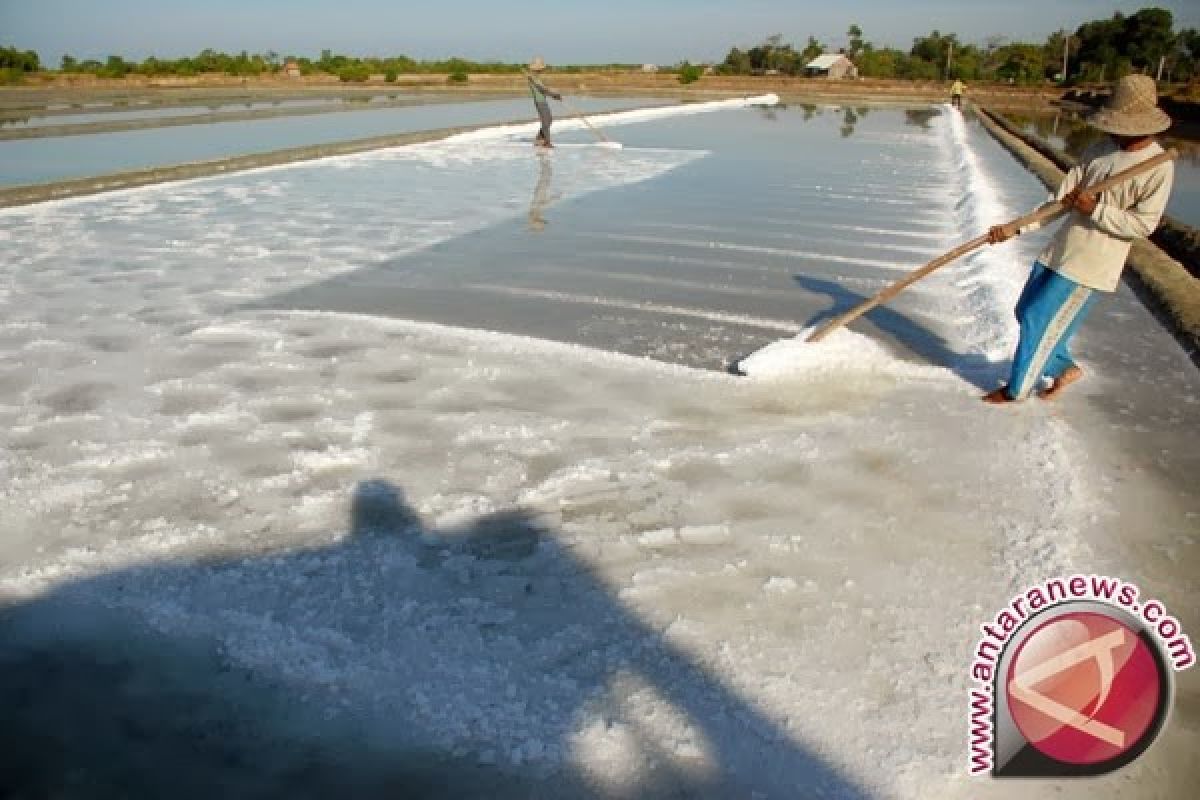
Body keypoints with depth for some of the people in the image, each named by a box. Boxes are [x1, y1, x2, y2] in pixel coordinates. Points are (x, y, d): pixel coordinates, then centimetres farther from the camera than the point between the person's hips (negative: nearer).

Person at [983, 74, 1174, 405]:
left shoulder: (1159, 167, -13)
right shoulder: (1099, 150, 4)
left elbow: (1142, 224, -14)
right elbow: (1061, 200, 2)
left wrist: (1095, 209, -20)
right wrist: (1016, 227, -6)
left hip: (1091, 264, -7)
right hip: (1060, 250, 7)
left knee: (1039, 322, -2)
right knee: (1026, 312, 16)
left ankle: (1017, 389, 17)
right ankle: (1065, 368, 36)